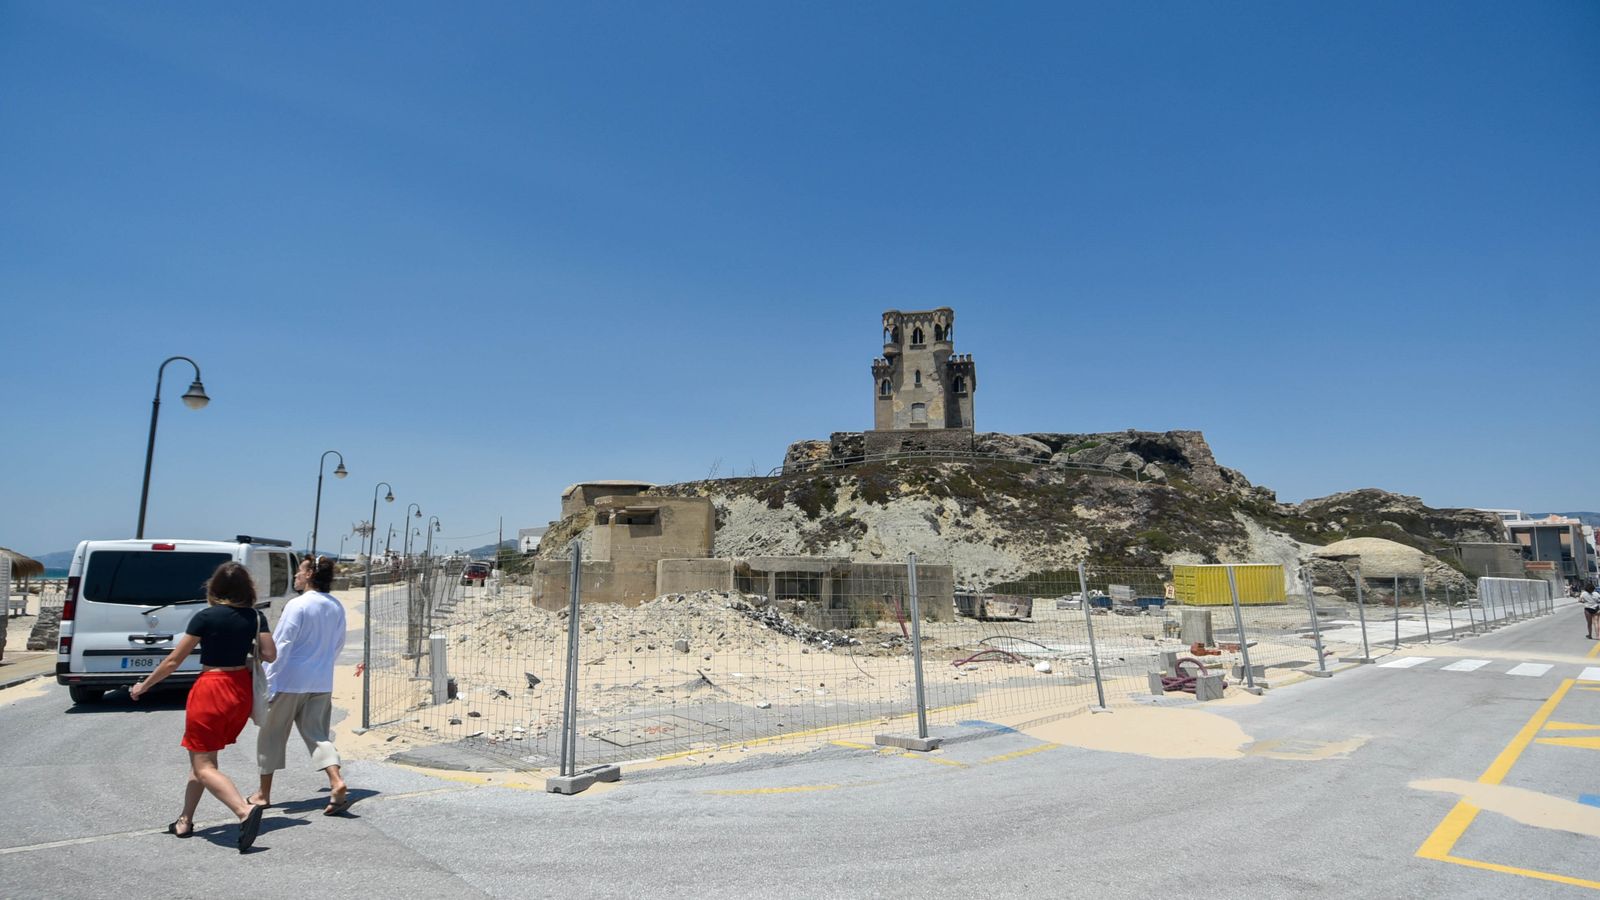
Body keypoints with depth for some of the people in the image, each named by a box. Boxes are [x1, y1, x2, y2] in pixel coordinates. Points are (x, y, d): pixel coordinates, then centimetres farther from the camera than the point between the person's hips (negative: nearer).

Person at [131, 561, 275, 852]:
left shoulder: (206, 617, -11)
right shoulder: (256, 617, -1)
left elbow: (174, 660, -6)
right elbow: (270, 654, -6)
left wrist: (144, 686, 9)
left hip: (210, 689, -6)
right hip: (242, 690, 6)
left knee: (203, 766, -4)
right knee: (203, 757, 22)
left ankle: (245, 811, -24)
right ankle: (185, 820, 28)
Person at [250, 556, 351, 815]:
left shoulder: (298, 605, -15)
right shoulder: (336, 607, 4)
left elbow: (281, 645, -15)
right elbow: (338, 644, 12)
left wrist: (268, 681, -11)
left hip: (290, 681, -5)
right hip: (321, 683, 5)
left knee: (272, 735, 13)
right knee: (318, 734, 8)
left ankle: (264, 793, 25)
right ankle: (337, 781, -12)